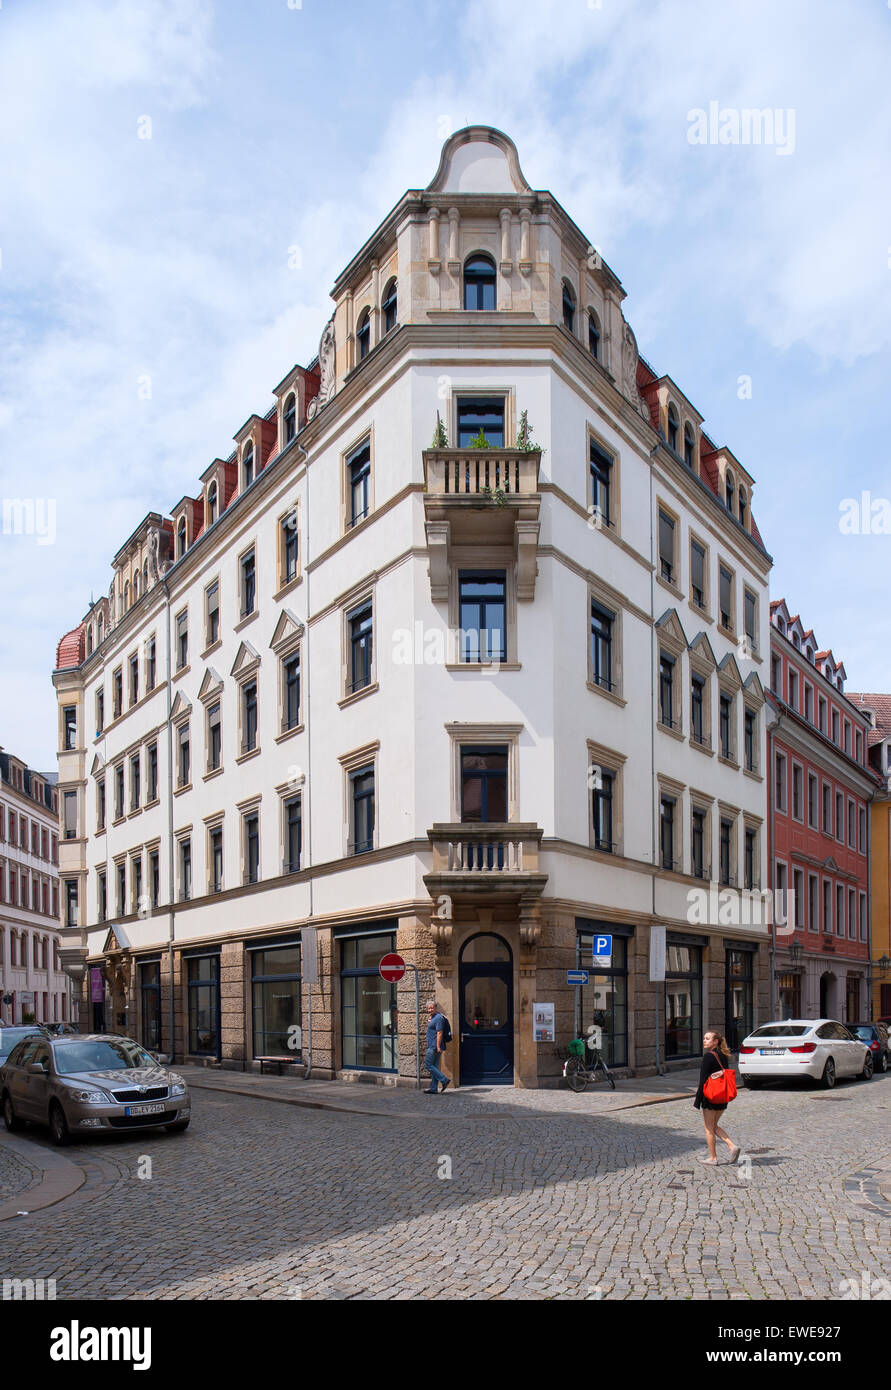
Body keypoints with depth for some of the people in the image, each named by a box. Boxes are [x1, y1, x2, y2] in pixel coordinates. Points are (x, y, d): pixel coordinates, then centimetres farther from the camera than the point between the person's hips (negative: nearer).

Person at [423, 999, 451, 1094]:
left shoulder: (438, 1017, -14)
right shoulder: (432, 1017, 17)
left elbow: (439, 1033, -20)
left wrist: (438, 1046, -24)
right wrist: (429, 1021, 15)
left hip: (434, 1047, -10)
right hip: (432, 1046, 10)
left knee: (428, 1065, -7)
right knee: (434, 1066, 10)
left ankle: (444, 1080, -8)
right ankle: (433, 1089, 12)